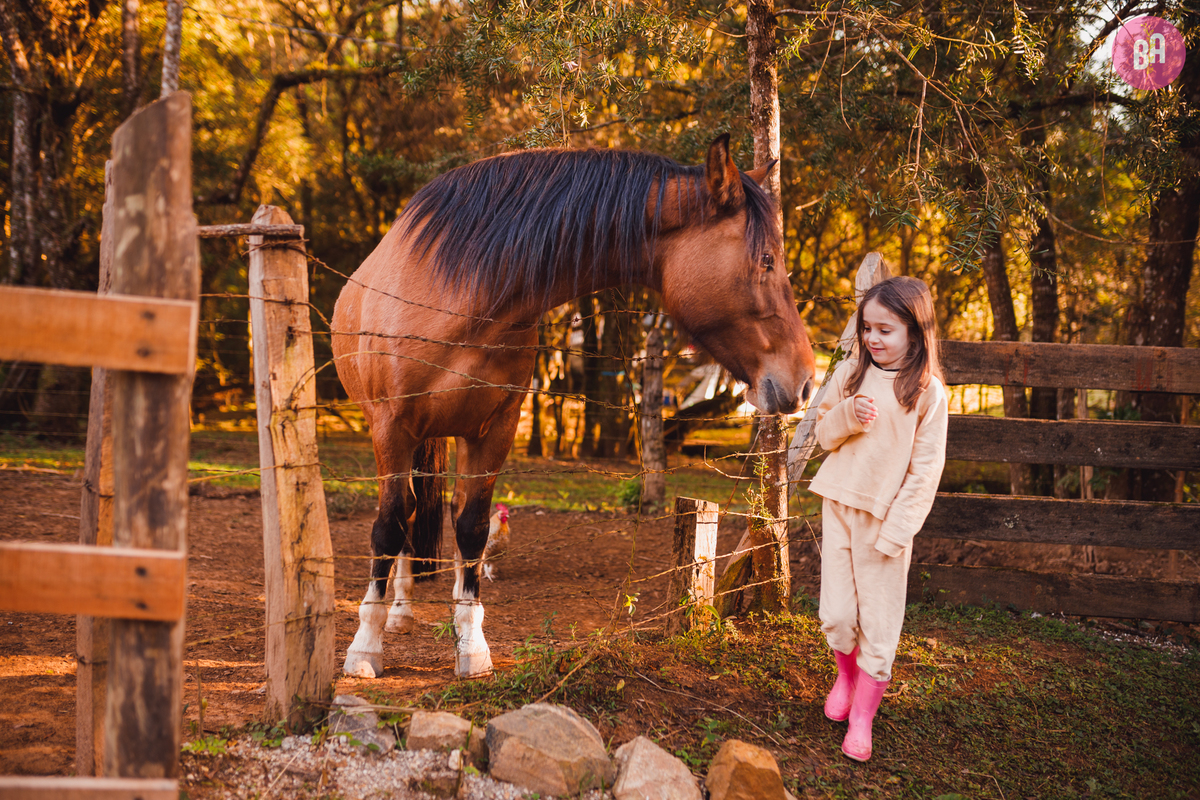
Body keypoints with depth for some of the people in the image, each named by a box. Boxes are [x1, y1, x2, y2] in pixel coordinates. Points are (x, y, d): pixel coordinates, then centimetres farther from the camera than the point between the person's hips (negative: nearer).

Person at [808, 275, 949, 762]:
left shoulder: (927, 392, -9)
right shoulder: (851, 374, 3)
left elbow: (925, 469, -8)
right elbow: (823, 435, 11)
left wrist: (895, 530, -13)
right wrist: (846, 416, -11)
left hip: (886, 517, -3)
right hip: (839, 504, 3)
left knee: (879, 621, 2)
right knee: (836, 615, 5)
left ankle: (862, 716, 16)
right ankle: (846, 675, 35)